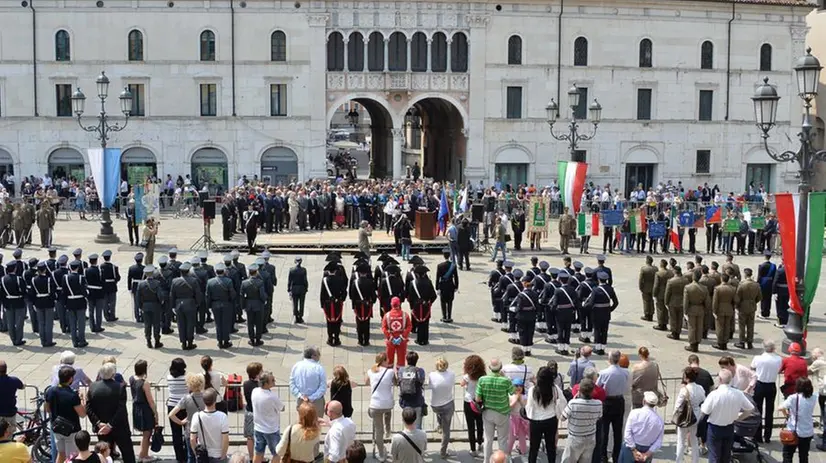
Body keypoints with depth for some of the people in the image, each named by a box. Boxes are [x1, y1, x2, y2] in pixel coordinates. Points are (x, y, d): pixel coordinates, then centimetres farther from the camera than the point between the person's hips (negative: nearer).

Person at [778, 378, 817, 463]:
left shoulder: (793, 398, -16)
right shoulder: (813, 398, -3)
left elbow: (780, 408, -25)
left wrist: (786, 414, -7)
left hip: (794, 432, -4)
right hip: (808, 433, 4)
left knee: (787, 455, 7)